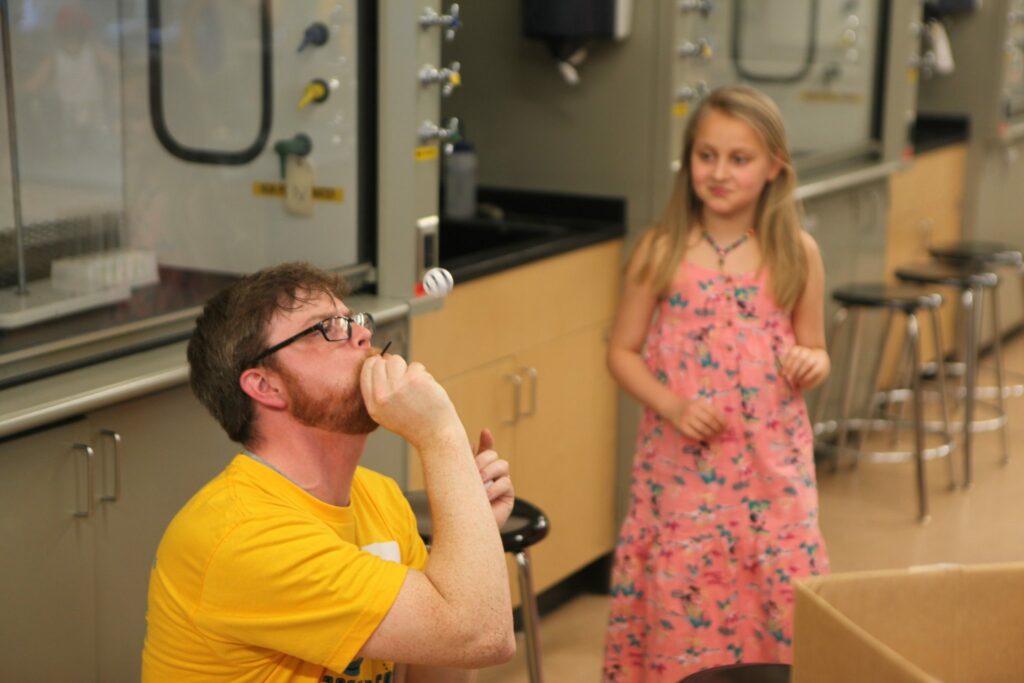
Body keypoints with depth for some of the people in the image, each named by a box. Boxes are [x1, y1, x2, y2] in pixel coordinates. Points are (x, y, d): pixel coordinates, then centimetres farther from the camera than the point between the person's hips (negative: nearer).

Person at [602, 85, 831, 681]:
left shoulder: (797, 254, 1)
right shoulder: (662, 252, -1)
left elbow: (815, 353, 10)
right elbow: (623, 352, 3)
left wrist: (811, 365, -13)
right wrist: (672, 406, -13)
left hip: (770, 469, 1)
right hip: (681, 467, 0)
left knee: (787, 610, -1)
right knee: (680, 606, 3)